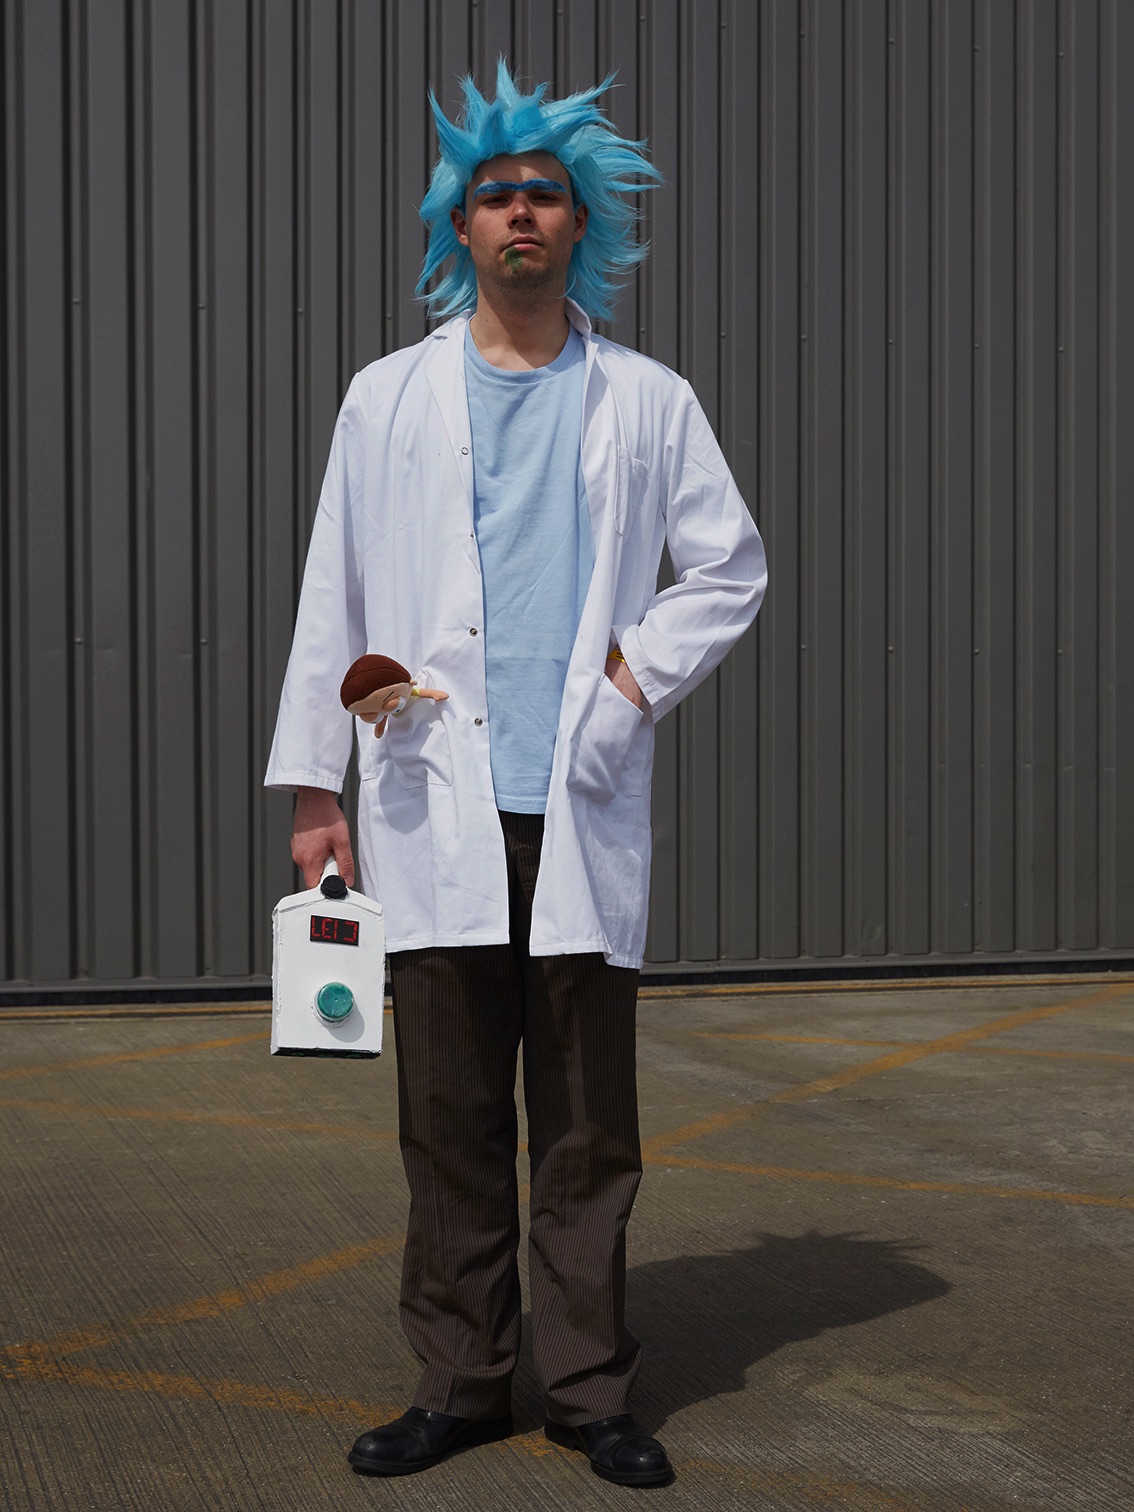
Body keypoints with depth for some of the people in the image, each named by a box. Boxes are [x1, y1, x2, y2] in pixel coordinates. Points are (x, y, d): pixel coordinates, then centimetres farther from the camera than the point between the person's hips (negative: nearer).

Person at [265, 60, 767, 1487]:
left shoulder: (646, 402, 11)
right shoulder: (388, 398, 11)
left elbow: (730, 567, 16)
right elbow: (333, 597, 10)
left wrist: (639, 669, 0)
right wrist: (313, 785, 6)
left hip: (583, 799, 0)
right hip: (437, 804, 0)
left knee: (588, 1121, 3)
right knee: (451, 1116, 2)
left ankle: (588, 1385, 13)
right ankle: (460, 1381, 13)